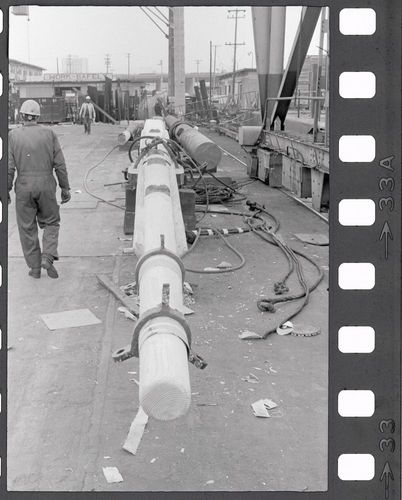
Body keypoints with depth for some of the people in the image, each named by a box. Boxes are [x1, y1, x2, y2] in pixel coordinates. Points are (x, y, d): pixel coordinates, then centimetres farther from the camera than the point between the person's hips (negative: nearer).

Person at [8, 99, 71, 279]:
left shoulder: (12, 136, -3)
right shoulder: (49, 134, -1)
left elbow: (8, 167, -5)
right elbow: (60, 165, -2)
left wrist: (5, 192, 3)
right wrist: (65, 188, 6)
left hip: (24, 187, 0)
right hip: (46, 185, 0)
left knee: (27, 228, 11)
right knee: (51, 223, 17)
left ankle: (35, 267, 15)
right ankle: (48, 257, -3)